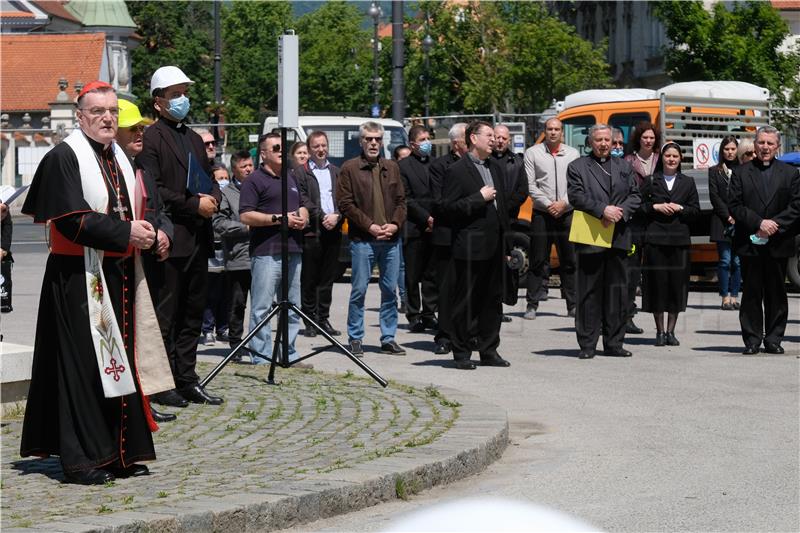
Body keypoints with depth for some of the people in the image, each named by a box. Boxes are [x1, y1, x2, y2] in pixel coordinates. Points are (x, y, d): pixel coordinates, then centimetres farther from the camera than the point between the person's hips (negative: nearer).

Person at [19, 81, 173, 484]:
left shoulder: (119, 159, 14)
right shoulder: (64, 158, -10)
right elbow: (72, 220, -19)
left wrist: (145, 233, 1)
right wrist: (126, 233, -21)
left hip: (120, 276, 8)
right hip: (80, 279, -8)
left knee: (119, 361, 10)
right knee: (83, 364, -6)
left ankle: (122, 452, 16)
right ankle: (81, 459, -1)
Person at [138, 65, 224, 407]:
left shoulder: (194, 139, 19)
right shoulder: (151, 138, -7)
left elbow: (210, 182, 23)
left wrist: (212, 199, 0)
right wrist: (194, 204, -16)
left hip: (198, 240, 8)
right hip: (170, 240, -8)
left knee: (192, 314, 11)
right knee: (165, 315, -4)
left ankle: (187, 380, 17)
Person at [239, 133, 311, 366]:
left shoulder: (291, 178, 21)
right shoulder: (255, 180, -4)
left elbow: (303, 207, 29)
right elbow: (245, 216, -12)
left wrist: (302, 217, 4)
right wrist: (280, 218, -15)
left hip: (293, 251, 8)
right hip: (266, 252, -8)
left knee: (292, 307, 11)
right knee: (261, 308, -6)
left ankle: (289, 354, 18)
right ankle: (261, 357, -4)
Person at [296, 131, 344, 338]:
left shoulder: (336, 172, 16)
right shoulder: (301, 172, 2)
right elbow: (303, 201, -7)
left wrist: (337, 216, -8)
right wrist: (322, 217, -13)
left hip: (333, 231, 4)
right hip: (311, 232, -4)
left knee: (328, 279, 7)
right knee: (309, 280, -1)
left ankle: (323, 319, 13)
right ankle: (310, 321, 4)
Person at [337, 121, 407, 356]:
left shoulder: (391, 168, 14)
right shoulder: (350, 168, 0)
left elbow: (401, 200, 14)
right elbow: (345, 203, -5)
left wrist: (395, 224, -4)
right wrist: (370, 226, -12)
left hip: (390, 239, 4)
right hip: (362, 240, -4)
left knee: (390, 290, 6)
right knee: (359, 290, -1)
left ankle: (388, 338, 13)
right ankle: (355, 339, 7)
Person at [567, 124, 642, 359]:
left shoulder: (624, 167, 17)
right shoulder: (577, 167, 4)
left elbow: (635, 196, 10)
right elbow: (576, 196, -8)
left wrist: (620, 212, -9)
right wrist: (602, 210, -17)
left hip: (618, 238, 4)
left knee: (617, 291, 5)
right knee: (589, 293, -2)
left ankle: (614, 343, 11)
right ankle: (587, 344, 2)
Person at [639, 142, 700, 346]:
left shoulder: (688, 182, 11)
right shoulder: (650, 181, 7)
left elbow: (696, 210, 7)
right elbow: (639, 206, 4)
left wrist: (680, 208, -9)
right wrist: (656, 207, -10)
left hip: (679, 240, 1)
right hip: (655, 239, -1)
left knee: (677, 283, 0)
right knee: (657, 283, -2)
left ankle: (670, 331, 8)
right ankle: (659, 331, 6)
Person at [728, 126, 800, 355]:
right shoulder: (740, 172, 6)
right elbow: (734, 206, -2)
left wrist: (774, 224, -12)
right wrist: (759, 223, -13)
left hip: (778, 244, 1)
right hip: (750, 243, -1)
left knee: (776, 293, 4)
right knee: (751, 293, 2)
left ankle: (774, 339, 11)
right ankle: (752, 340, 7)